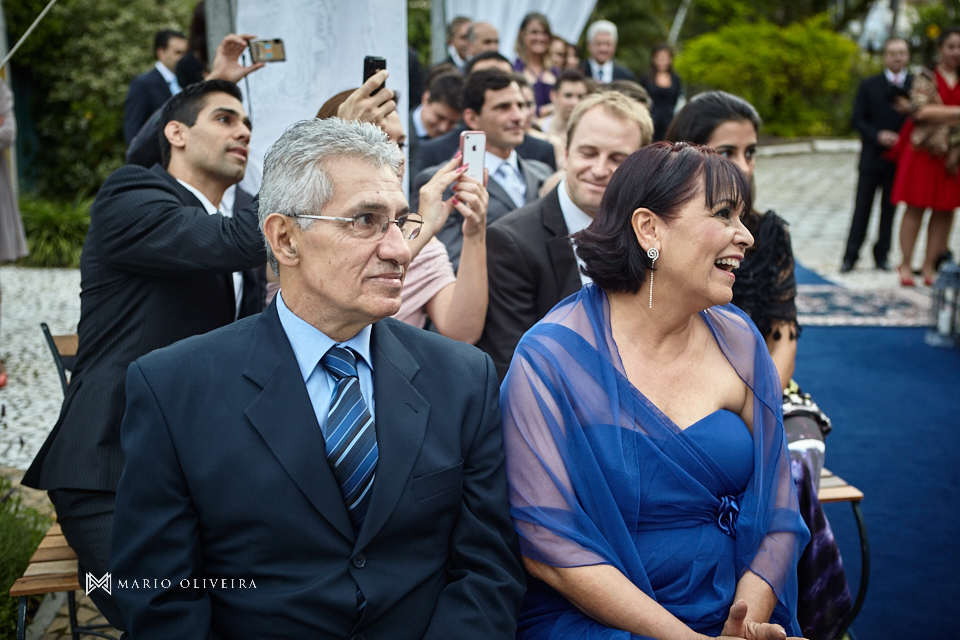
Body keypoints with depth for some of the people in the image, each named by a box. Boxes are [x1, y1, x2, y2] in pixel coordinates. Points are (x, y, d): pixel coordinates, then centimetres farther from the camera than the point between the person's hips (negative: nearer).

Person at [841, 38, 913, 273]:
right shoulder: (869, 85, 5)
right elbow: (858, 119, 0)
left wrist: (911, 110, -20)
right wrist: (877, 136, -15)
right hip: (872, 156, 0)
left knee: (890, 207, 6)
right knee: (862, 207, 1)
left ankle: (881, 254, 15)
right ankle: (850, 256, 6)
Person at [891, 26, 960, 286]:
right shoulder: (926, 78, 1)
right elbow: (922, 111, -12)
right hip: (924, 150, -3)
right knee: (915, 207, -2)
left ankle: (929, 265, 12)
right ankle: (906, 265, 5)